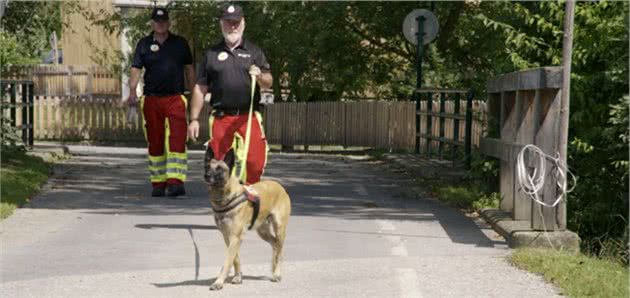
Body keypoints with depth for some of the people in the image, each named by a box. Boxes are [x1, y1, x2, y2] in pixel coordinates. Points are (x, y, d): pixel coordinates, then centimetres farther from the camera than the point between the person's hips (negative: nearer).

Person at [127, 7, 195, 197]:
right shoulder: (144, 45, 8)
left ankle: (175, 182, -20)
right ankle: (158, 183, 15)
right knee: (155, 143, 6)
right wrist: (132, 91, -15)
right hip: (151, 99, 1)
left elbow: (189, 69, 16)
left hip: (175, 98, -1)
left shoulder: (180, 43, 10)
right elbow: (136, 70, 1)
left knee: (177, 140, -14)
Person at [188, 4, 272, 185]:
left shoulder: (254, 52, 11)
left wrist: (260, 77, -17)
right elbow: (200, 89, 12)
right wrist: (194, 119, 7)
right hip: (221, 117, 1)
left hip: (249, 116, -1)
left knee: (255, 160, -11)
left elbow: (268, 83, 6)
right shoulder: (211, 54, 13)